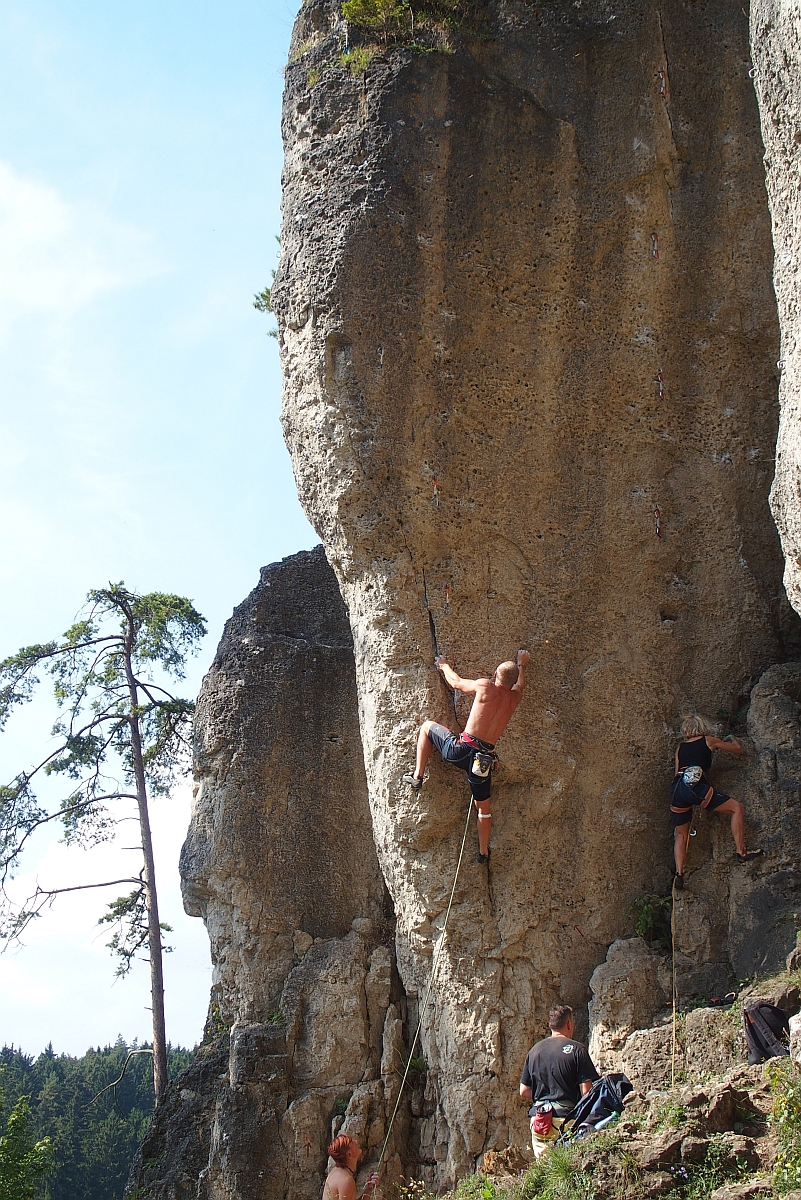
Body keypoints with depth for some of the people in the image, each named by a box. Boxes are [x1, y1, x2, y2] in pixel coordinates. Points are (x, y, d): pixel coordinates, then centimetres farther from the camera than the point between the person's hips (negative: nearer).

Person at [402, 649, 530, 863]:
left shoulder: (485, 686, -4)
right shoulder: (515, 698, 7)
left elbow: (455, 682, 14)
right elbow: (519, 685, 33)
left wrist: (444, 665, 33)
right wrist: (520, 665, 51)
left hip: (462, 749, -4)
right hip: (484, 758, 4)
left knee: (427, 726, 21)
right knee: (483, 806, 24)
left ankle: (418, 776, 16)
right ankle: (483, 852, 33)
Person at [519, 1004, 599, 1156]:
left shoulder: (534, 1050, 11)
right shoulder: (577, 1049, -3)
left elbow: (524, 1092, 13)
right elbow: (586, 1091, -8)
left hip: (538, 1119, 5)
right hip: (566, 1117, -5)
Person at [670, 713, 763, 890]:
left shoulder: (680, 748, 25)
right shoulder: (709, 741, 16)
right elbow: (738, 750, 27)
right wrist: (732, 739, 48)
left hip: (676, 788, 5)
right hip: (695, 785, -5)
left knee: (681, 834, 16)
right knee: (736, 808, 7)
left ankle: (679, 874, 1)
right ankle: (741, 852, 2)